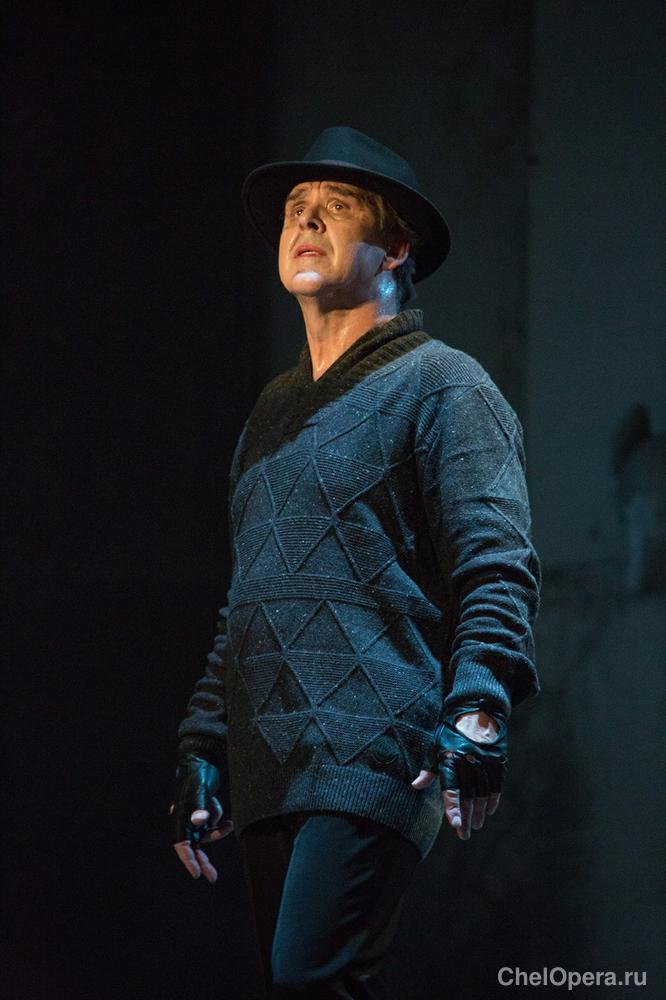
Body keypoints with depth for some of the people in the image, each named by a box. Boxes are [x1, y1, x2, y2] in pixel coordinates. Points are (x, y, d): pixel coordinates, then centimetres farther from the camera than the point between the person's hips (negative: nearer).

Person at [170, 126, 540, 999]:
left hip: (374, 762, -8)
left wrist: (476, 712, -23)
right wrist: (201, 747, 21)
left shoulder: (440, 386, 1)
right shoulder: (276, 411, 24)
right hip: (268, 772, 8)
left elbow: (498, 572, -9)